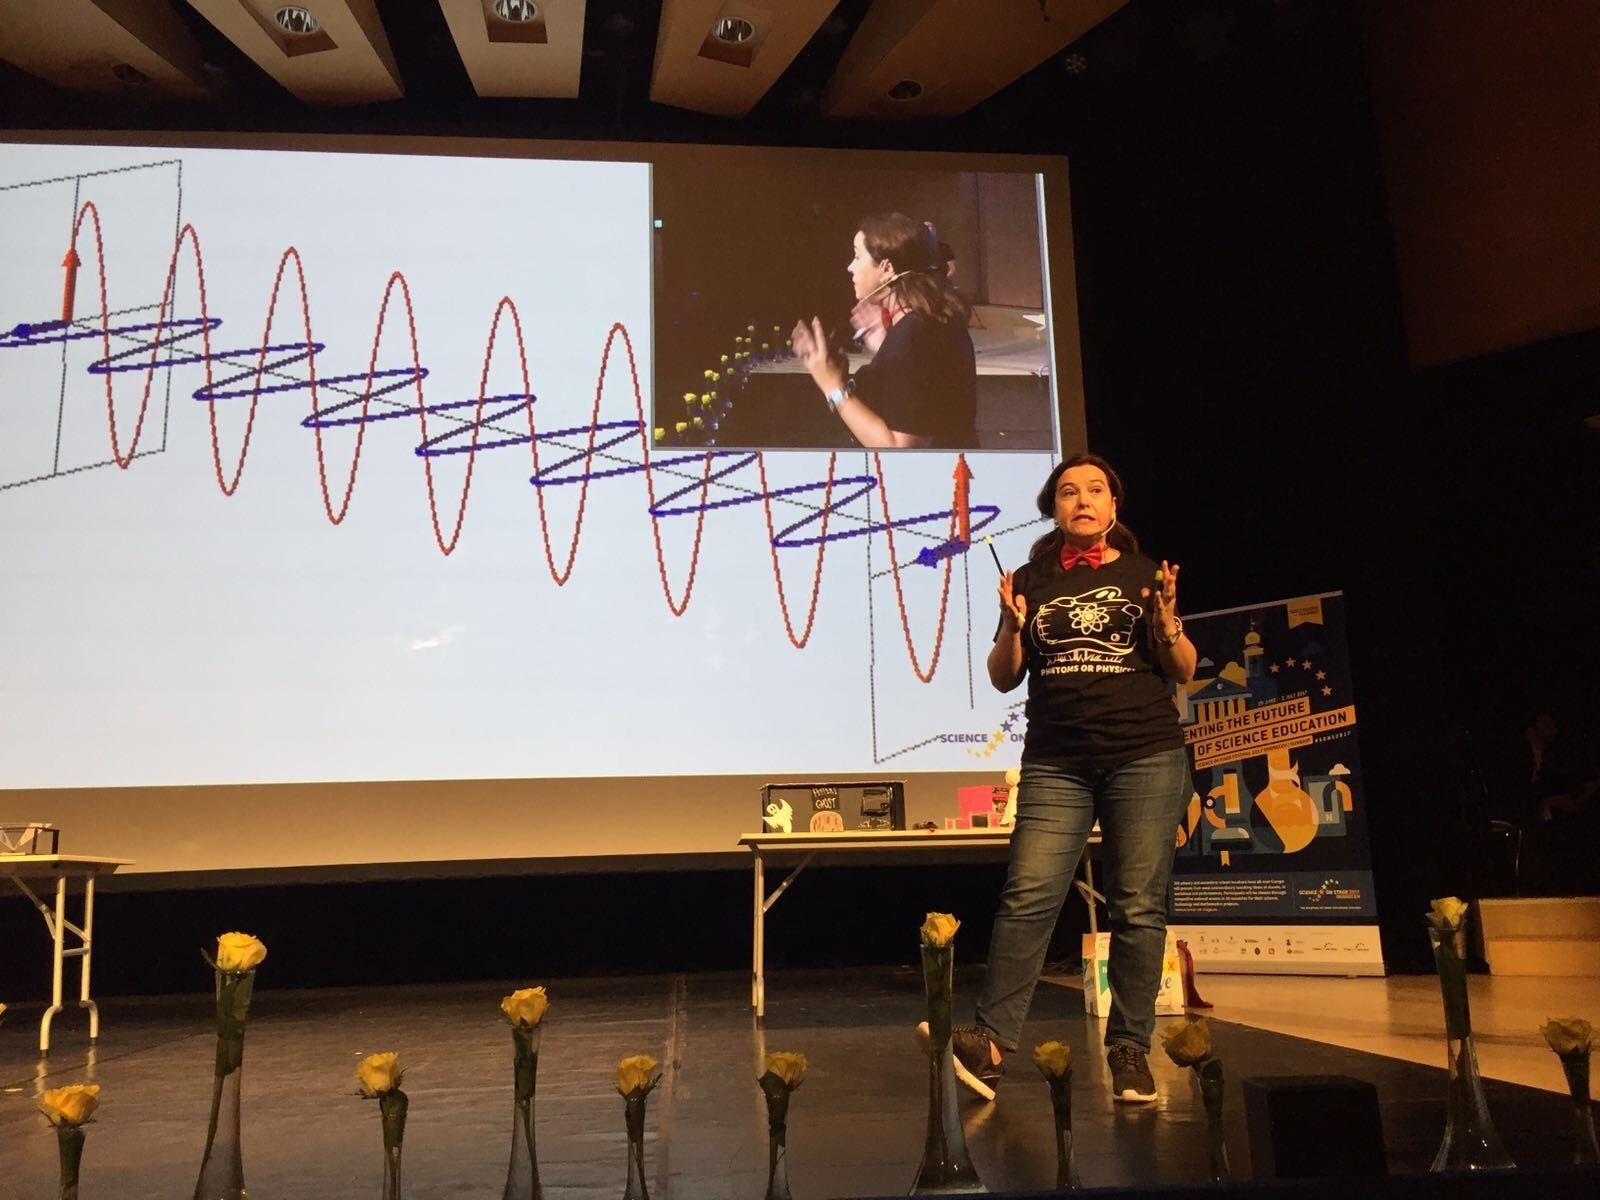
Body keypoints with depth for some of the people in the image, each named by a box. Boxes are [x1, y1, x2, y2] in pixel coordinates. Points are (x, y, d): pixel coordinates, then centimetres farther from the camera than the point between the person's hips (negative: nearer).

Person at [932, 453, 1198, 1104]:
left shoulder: (1142, 573, 9)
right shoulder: (1032, 579, 10)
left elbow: (1184, 672, 7)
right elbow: (1004, 678, 9)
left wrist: (1166, 616, -11)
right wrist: (1013, 624, -9)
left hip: (1146, 758, 0)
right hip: (1055, 764, 0)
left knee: (1138, 907, 0)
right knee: (1027, 896, -10)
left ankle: (1129, 1049, 10)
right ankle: (991, 1041, -9)